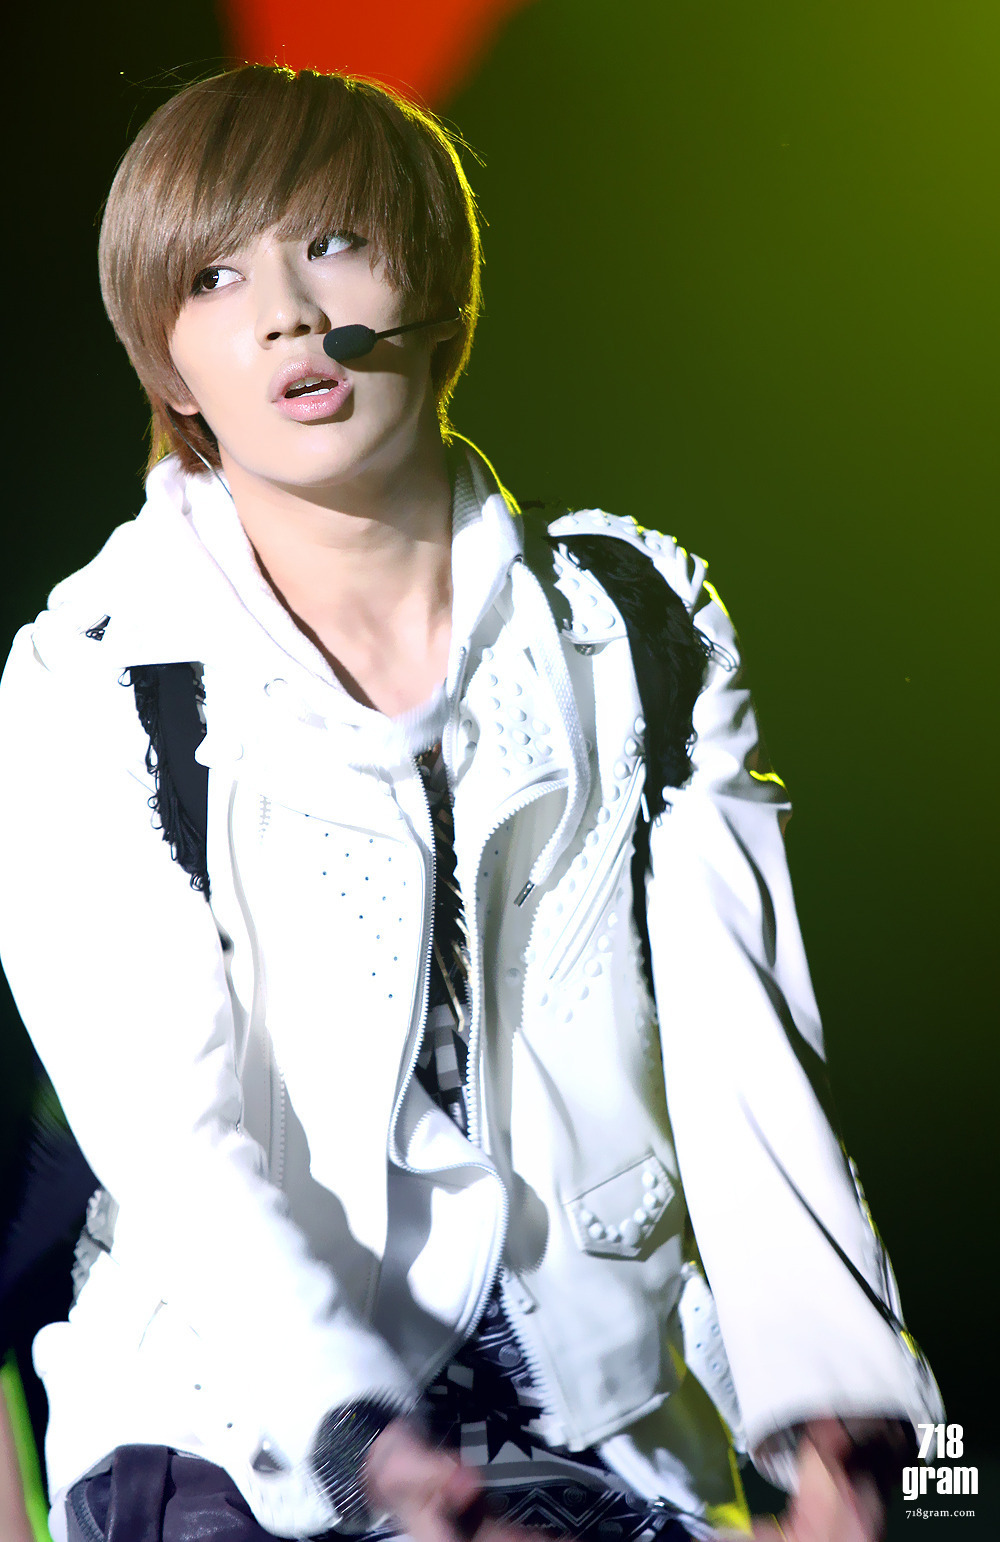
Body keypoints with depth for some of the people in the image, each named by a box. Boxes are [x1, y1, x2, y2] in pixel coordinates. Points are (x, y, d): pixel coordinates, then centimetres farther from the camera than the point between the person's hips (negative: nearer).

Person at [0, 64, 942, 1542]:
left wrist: (831, 1399, -17)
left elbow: (743, 1052, -2)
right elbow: (164, 1128, -10)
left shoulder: (640, 629, 4)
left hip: (602, 1418, 3)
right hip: (237, 1409, -2)